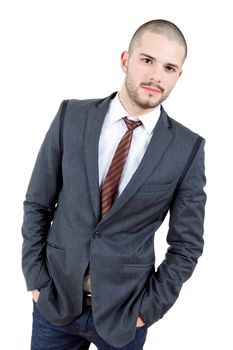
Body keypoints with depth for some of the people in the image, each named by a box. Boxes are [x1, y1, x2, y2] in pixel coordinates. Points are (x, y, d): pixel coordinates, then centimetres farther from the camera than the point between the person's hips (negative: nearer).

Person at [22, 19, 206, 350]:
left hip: (123, 314, -1)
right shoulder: (72, 115, -7)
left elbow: (187, 243, -3)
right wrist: (35, 279, -3)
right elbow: (37, 203, -1)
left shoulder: (188, 148, -10)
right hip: (54, 299, 1)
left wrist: (149, 309, -5)